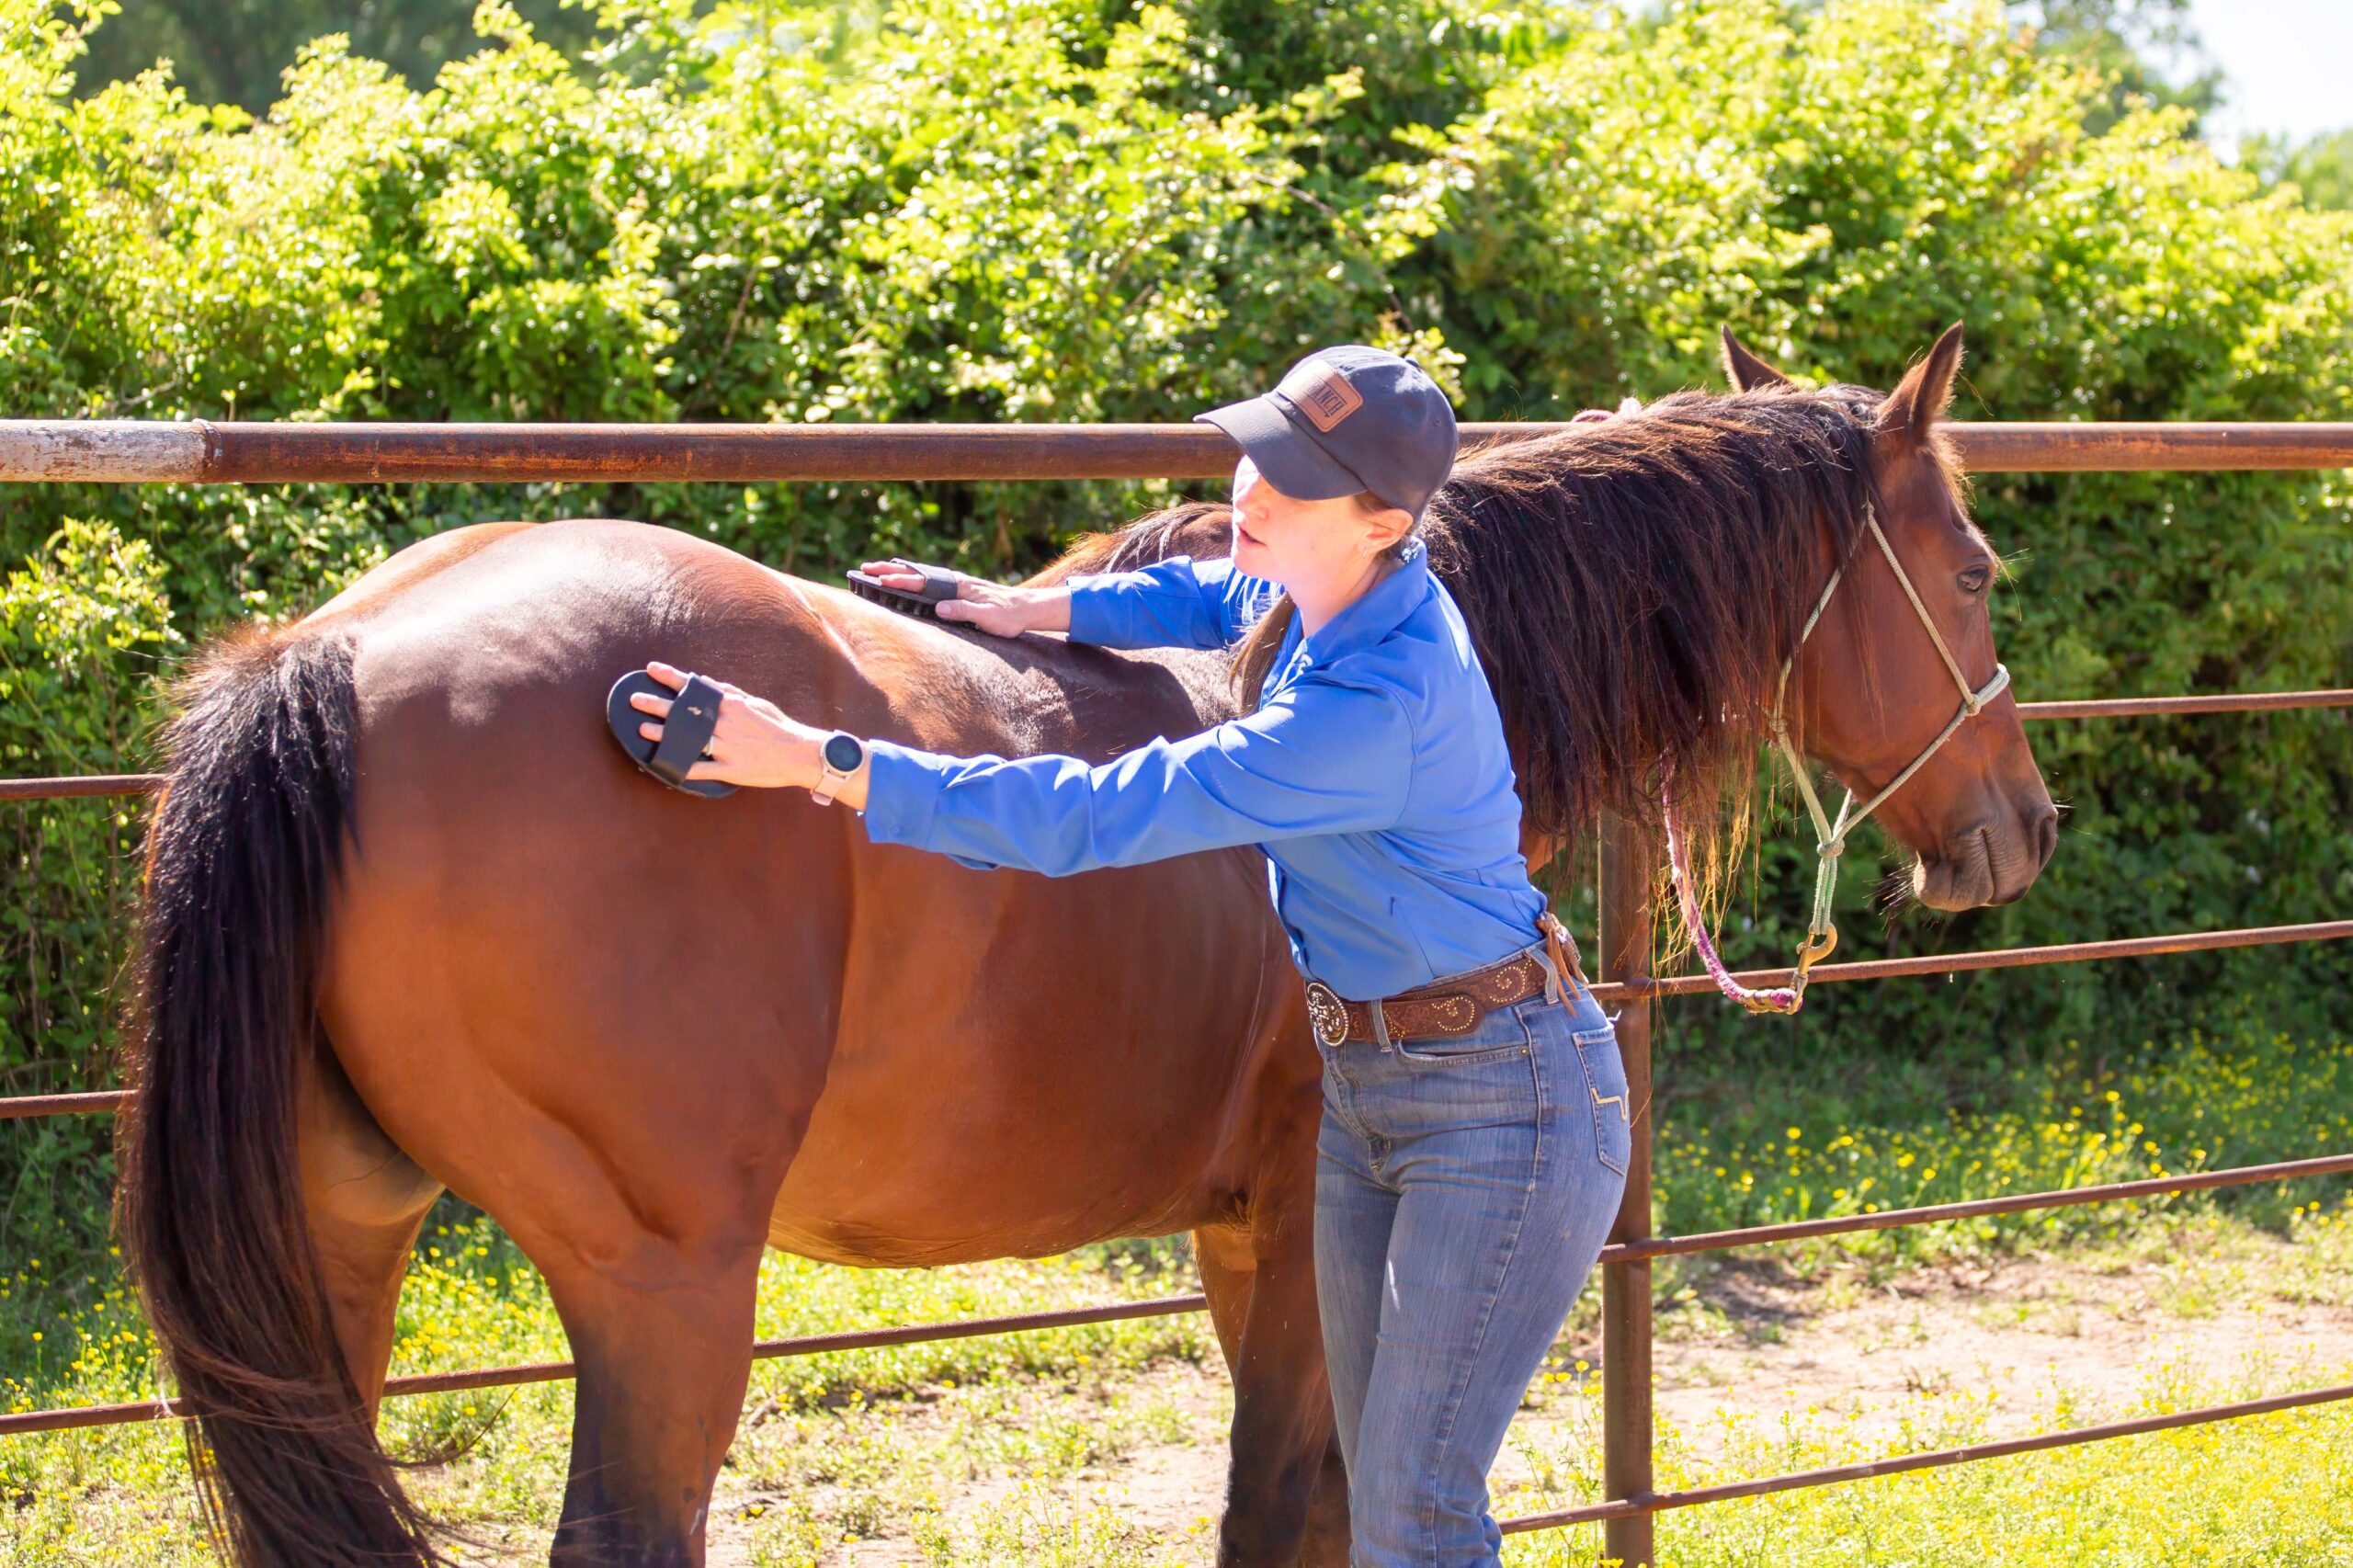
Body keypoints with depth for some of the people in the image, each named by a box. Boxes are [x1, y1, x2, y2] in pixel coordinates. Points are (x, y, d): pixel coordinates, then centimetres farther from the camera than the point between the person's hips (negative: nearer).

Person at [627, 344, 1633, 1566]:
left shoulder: (1378, 708, -31)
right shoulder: (1327, 596, -3)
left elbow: (1095, 817, -34)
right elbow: (1209, 597, 25)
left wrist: (817, 762, -36)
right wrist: (1036, 609, 9)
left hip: (1502, 1101, -10)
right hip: (1367, 1085, 10)